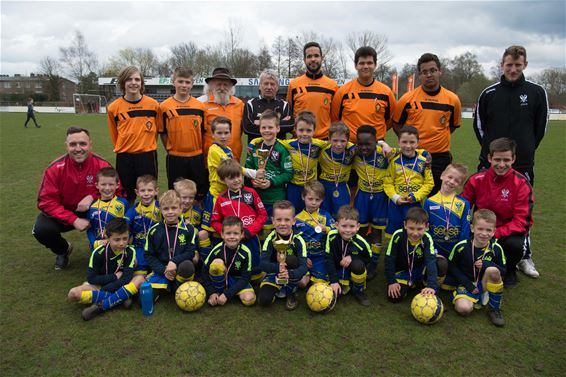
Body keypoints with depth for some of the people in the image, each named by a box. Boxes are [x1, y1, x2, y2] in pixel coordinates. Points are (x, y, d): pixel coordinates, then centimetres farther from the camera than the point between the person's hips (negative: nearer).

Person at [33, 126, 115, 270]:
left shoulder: (102, 165, -19)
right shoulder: (56, 168, -19)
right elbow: (46, 201, -17)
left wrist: (92, 197, -30)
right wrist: (74, 220, -29)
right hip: (63, 213, 1)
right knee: (41, 230, -26)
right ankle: (63, 250, 11)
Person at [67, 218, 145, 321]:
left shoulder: (130, 251, -16)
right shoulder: (99, 252, -18)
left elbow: (127, 278, -21)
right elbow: (91, 278, -14)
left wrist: (105, 290, -26)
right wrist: (114, 277, -16)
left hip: (120, 285, 0)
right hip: (100, 284, 0)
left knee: (140, 279, -29)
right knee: (73, 294, -26)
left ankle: (101, 306, -29)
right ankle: (121, 297, -27)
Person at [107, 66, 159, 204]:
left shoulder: (153, 104, -3)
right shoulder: (114, 107, -2)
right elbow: (114, 134, 11)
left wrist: (148, 146, 11)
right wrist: (122, 148, 14)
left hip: (147, 156, 0)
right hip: (124, 158, 1)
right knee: (127, 196, 11)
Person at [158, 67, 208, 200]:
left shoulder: (200, 106, 2)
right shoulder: (164, 107, -3)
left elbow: (203, 131, 8)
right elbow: (162, 132, 4)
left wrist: (199, 150, 3)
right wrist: (171, 150, 1)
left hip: (197, 157, 1)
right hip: (175, 158, -1)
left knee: (200, 193, 9)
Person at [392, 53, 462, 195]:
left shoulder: (452, 99, 1)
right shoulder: (408, 98, -3)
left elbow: (454, 125, 16)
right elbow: (396, 123, 8)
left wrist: (439, 137, 7)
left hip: (441, 158, 1)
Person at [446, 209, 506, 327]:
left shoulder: (496, 249, -7)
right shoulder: (461, 247, -12)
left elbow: (503, 271, 0)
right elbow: (451, 266, -1)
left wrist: (487, 264, -21)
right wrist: (467, 284, -11)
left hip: (485, 285, 2)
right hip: (466, 285, -2)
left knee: (493, 270, -31)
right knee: (463, 309, -32)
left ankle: (494, 309, -11)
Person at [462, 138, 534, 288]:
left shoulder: (521, 184, -14)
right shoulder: (477, 179, -8)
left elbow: (521, 222, -16)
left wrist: (495, 234, -28)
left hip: (509, 231, -1)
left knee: (515, 244, -34)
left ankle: (510, 270, 4)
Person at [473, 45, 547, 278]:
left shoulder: (537, 92, 1)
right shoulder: (489, 93, 2)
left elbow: (540, 127, 8)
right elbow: (479, 124, 11)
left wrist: (526, 149, 6)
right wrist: (490, 148, 8)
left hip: (523, 164, 0)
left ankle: (524, 257, 22)